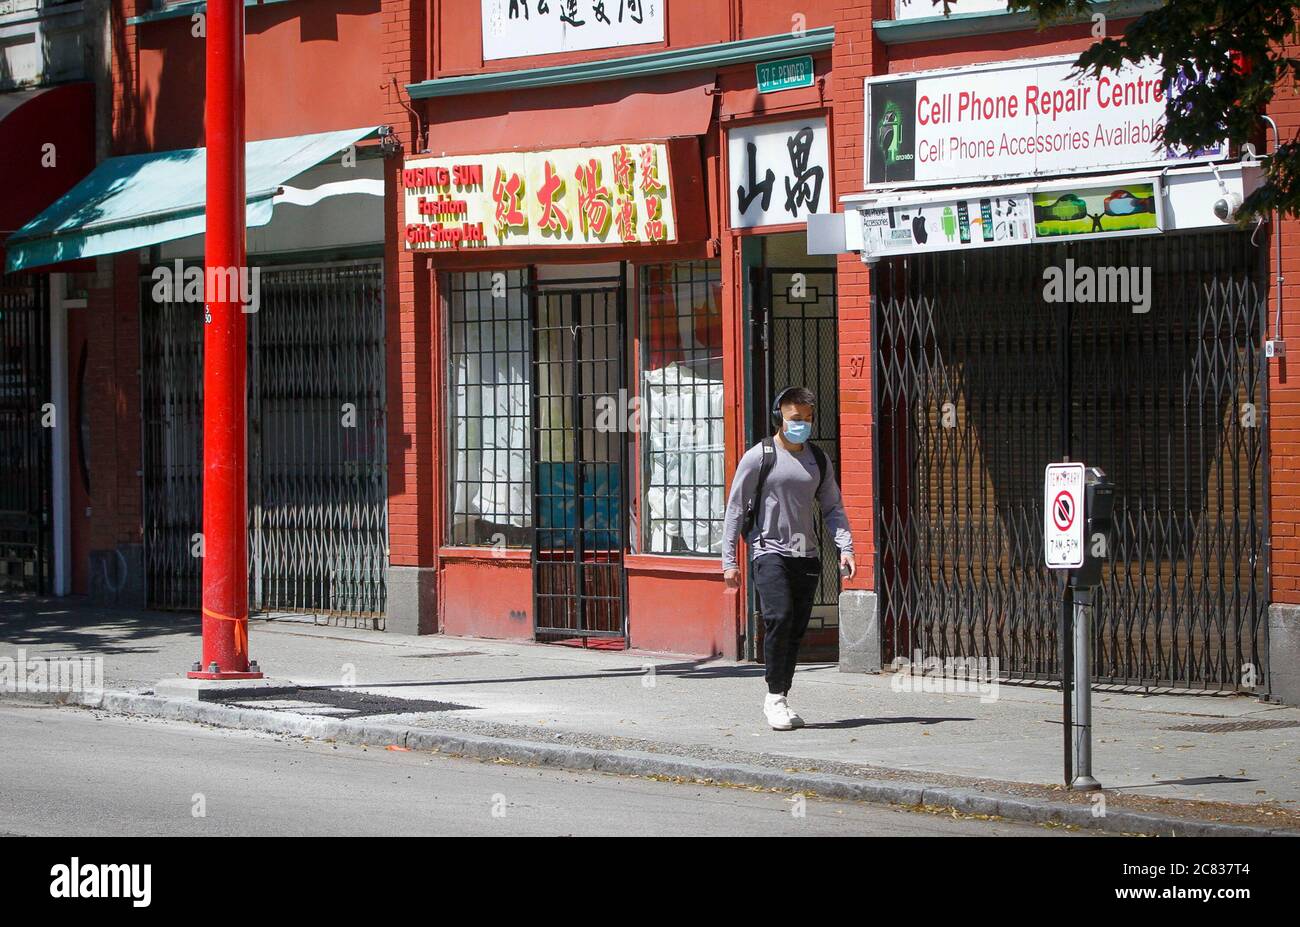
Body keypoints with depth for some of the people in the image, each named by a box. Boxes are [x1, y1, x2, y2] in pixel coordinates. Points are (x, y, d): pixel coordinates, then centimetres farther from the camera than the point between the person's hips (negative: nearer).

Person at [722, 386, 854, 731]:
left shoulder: (818, 460, 13)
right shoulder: (758, 457, -2)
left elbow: (833, 507, 16)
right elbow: (735, 508, -1)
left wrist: (845, 547, -1)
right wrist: (729, 561, -7)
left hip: (806, 556, 5)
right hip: (769, 551, -5)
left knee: (797, 628, 3)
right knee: (779, 618, -20)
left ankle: (780, 700, 11)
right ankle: (775, 697, -12)